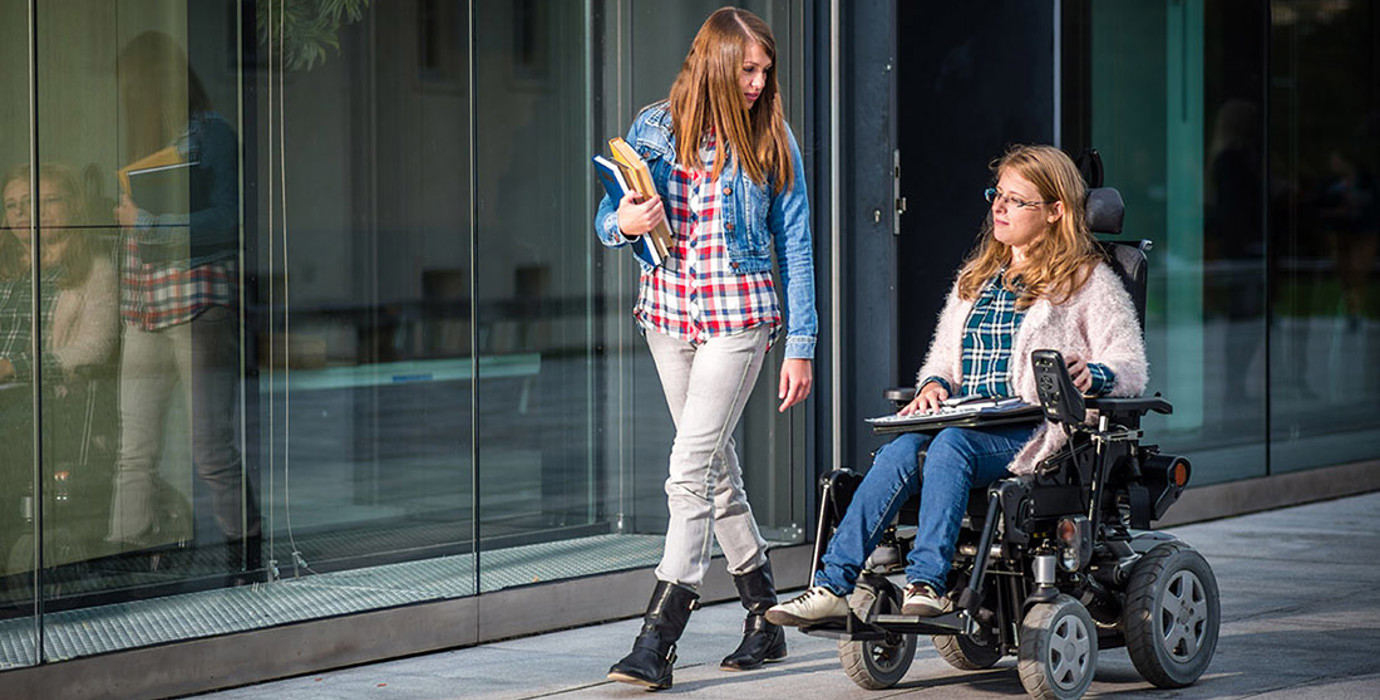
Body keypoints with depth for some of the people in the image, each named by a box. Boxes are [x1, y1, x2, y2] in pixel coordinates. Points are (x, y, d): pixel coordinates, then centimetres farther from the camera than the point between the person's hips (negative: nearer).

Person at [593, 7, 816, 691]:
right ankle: (765, 621, 23)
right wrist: (624, 223, -15)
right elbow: (607, 217, 10)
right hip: (669, 310, 4)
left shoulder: (773, 143, 0)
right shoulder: (652, 130, 4)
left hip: (740, 313, -4)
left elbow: (795, 248, 2)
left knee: (691, 468, -13)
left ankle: (657, 641, -14)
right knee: (717, 469, 10)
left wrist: (800, 346, -2)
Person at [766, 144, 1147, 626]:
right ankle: (833, 586, -34)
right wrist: (934, 384, 5)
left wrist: (1090, 375, -22)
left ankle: (927, 582, -42)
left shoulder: (1087, 280, 7)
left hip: (1032, 432, -5)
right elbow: (944, 353, 29)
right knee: (899, 452, -26)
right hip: (968, 423, 5)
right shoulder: (976, 278, 26)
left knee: (950, 446, -35)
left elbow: (1130, 365, 0)